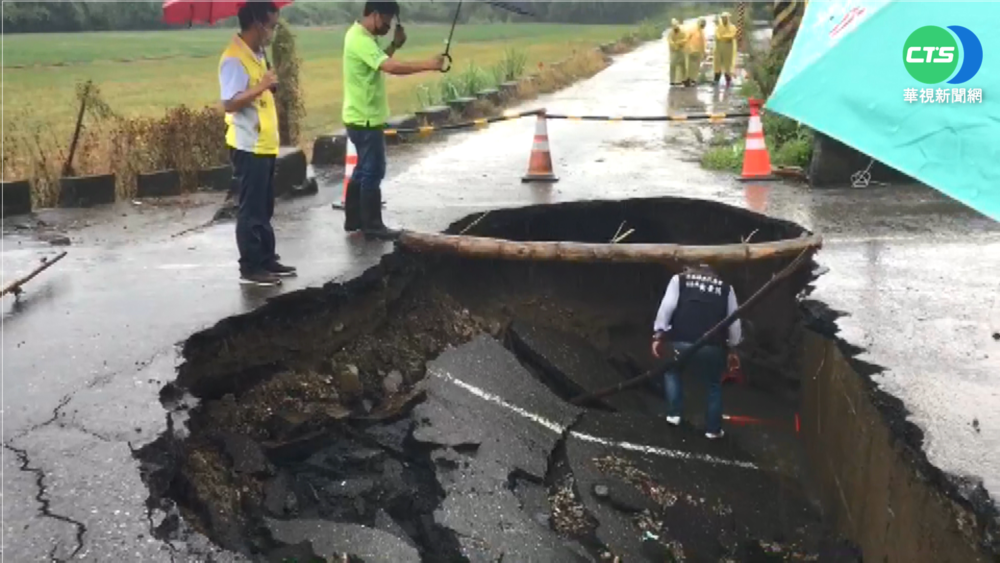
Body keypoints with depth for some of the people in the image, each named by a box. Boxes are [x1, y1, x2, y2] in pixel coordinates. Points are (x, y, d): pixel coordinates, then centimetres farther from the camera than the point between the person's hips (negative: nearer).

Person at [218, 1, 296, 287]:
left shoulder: (257, 53, 12)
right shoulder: (234, 58, -17)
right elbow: (229, 103, -24)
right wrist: (262, 86, -26)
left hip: (265, 144, 10)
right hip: (248, 146, -10)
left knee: (264, 209, 16)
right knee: (251, 210, -2)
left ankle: (267, 260, 25)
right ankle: (250, 268, 5)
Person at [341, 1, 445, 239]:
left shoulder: (360, 35, 11)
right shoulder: (360, 40, -21)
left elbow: (381, 63, 19)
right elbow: (391, 67, -32)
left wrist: (395, 45, 4)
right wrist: (429, 65, -30)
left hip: (362, 117, 11)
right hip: (365, 119, -11)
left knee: (364, 170, 17)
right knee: (373, 172, -4)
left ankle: (353, 220, 25)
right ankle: (372, 226, 3)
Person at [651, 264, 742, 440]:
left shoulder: (679, 279, 14)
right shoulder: (726, 287, 18)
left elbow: (667, 307, 0)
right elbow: (734, 321, 17)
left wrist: (659, 335, 0)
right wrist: (733, 346, 30)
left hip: (682, 343, -1)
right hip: (713, 347, 1)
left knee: (671, 370, 30)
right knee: (714, 385, 25)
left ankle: (674, 414, 21)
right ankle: (713, 429, 27)